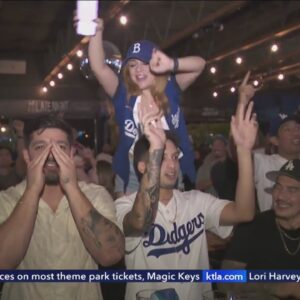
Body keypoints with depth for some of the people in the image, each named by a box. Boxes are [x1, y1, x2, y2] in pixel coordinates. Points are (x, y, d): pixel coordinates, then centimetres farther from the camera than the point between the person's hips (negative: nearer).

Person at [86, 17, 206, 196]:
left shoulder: (170, 89, -1)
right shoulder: (124, 95, -2)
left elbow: (199, 64, -13)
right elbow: (99, 67, -14)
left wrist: (171, 65, -33)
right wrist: (97, 32, -29)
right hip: (132, 175, 0)